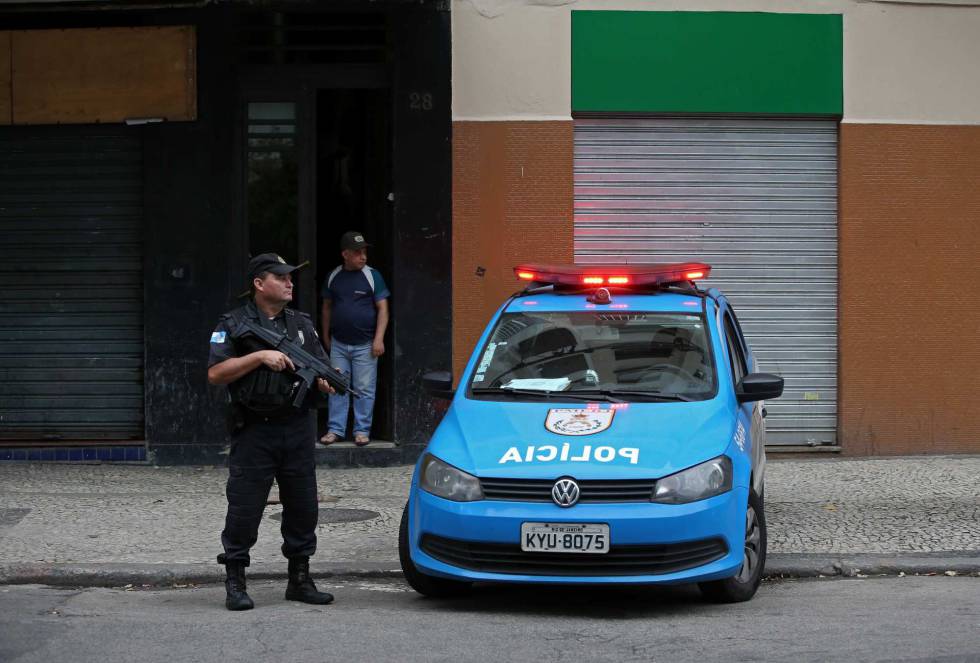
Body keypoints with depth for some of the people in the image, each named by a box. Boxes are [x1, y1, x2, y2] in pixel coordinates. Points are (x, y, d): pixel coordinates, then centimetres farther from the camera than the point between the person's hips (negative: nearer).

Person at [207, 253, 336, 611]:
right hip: (255, 432, -5)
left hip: (298, 430, 5)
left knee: (303, 508, 8)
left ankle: (300, 579, 19)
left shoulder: (303, 324, 15)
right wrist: (260, 357, -16)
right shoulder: (234, 324, -1)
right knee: (244, 510, -4)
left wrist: (325, 382, -6)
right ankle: (235, 584, 5)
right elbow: (215, 374, -9)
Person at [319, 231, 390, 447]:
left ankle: (362, 430, 8)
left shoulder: (372, 276, -3)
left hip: (364, 345, -3)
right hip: (338, 344, 3)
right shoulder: (333, 277, 6)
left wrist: (379, 339, -11)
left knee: (364, 390, 1)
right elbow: (327, 308, 15)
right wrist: (326, 337, 15)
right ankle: (335, 429, 11)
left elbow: (383, 308, -4)